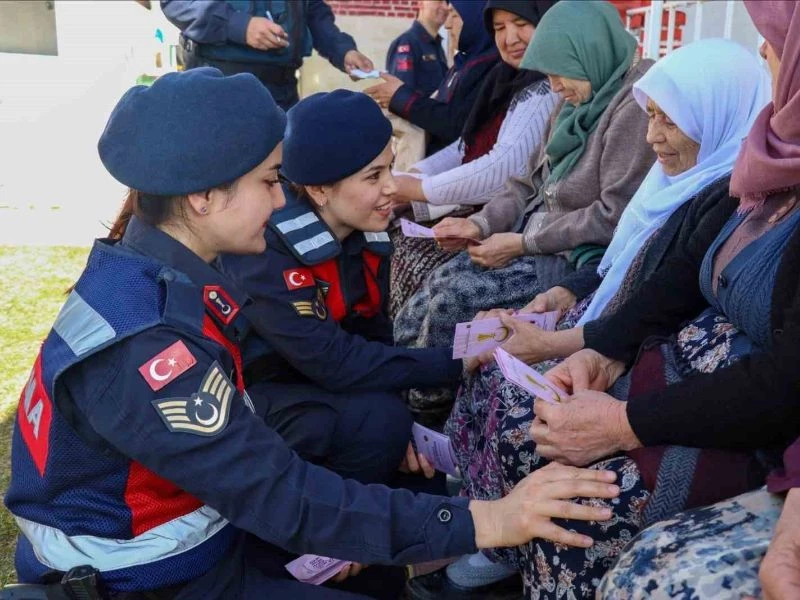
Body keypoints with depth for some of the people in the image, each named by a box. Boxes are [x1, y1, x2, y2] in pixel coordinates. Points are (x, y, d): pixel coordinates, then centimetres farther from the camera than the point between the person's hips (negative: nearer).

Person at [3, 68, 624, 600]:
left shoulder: (165, 278, -3)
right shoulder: (140, 347, -31)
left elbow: (242, 457, 2)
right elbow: (280, 495, -32)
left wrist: (329, 521, -4)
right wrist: (483, 520, -31)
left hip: (209, 530, 8)